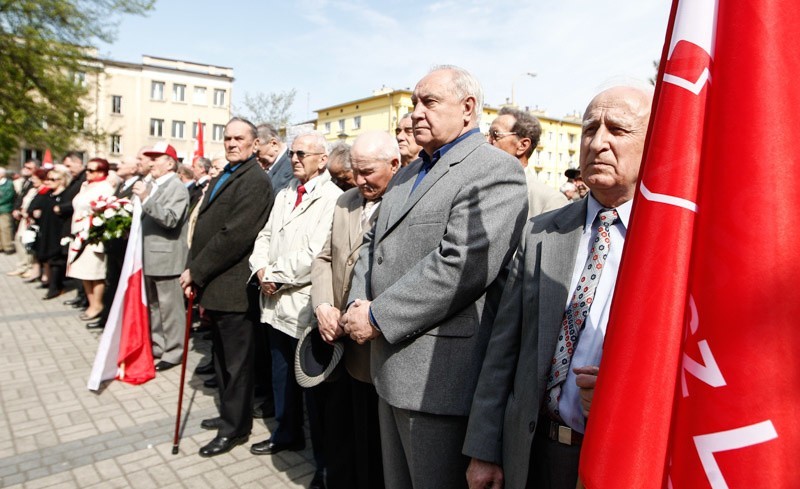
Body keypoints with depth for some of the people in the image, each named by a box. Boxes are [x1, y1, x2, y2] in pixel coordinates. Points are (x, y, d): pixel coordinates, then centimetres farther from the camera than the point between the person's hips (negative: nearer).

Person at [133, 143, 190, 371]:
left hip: (166, 257, -9)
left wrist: (145, 199, -29)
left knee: (170, 307, -1)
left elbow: (171, 219, -25)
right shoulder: (150, 185, 15)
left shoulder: (177, 188, -12)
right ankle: (157, 346, 33)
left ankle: (173, 352, 10)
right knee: (152, 306, 19)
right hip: (149, 256, 9)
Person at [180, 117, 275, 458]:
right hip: (215, 285, 10)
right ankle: (230, 413, 38)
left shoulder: (255, 180, -15)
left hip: (234, 287, -10)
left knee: (236, 360, 4)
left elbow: (235, 235, -23)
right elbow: (205, 227, 16)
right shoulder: (223, 178, 17)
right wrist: (194, 272, 6)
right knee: (222, 356, 22)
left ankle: (235, 427, 20)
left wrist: (196, 271, -15)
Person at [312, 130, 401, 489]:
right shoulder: (345, 201, 12)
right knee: (337, 434, 21)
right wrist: (323, 305, -3)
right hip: (338, 341, 7)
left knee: (371, 450, 11)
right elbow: (324, 258, 13)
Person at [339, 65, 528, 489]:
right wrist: (358, 305, 0)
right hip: (391, 368, 9)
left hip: (439, 378, -8)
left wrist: (378, 317, -17)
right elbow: (374, 244, 19)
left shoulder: (495, 171, -12)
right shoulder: (409, 173, 18)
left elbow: (461, 266, -24)